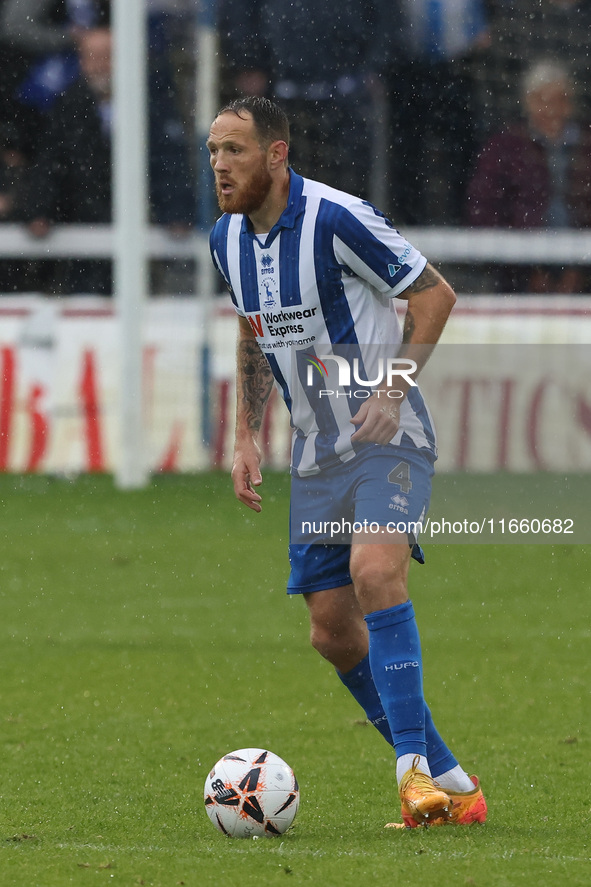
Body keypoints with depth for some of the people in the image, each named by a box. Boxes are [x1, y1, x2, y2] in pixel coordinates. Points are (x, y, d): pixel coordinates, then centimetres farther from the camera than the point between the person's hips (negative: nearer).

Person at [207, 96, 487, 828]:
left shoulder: (336, 219, -18)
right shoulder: (227, 239, 4)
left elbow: (434, 294, -11)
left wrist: (393, 388, -21)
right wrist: (245, 436, 12)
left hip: (386, 436, -7)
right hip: (317, 452, 7)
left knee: (374, 568, -31)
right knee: (333, 632, 3)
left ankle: (413, 767, -30)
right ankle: (447, 782, 15)